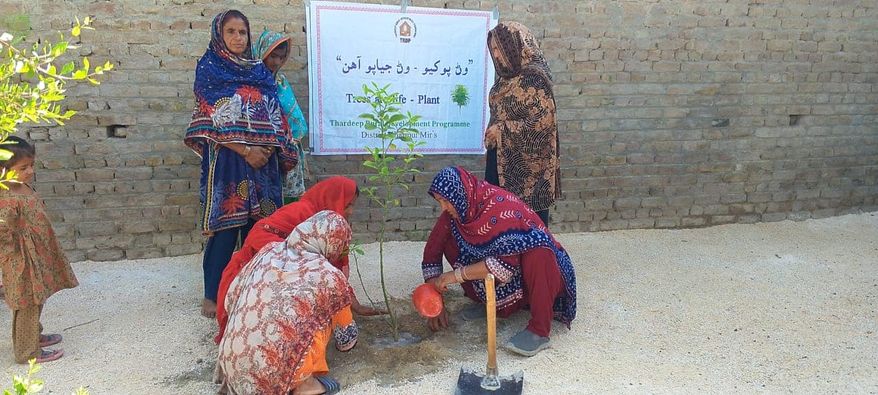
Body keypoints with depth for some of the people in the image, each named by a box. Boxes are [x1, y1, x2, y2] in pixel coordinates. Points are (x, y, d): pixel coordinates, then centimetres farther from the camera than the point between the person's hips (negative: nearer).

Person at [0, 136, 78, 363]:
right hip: (23, 262, -9)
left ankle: (34, 336, 41)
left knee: (35, 301, 24)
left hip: (38, 255, 9)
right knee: (28, 305, 3)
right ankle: (28, 351, 16)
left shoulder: (24, 186, 4)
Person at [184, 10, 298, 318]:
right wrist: (246, 151, -14)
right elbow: (213, 118, -8)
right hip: (226, 160, -4)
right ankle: (212, 295, 8)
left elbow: (273, 116, 12)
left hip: (262, 160, 5)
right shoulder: (208, 68, 1)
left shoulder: (260, 71, 15)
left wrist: (266, 149, -5)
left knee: (258, 225, 5)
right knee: (225, 226, -4)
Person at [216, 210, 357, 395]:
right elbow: (345, 339, 9)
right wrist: (348, 341, 33)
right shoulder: (330, 277, -6)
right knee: (325, 319, 6)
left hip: (232, 368, 6)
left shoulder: (268, 252, 6)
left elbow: (230, 300, 16)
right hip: (271, 379, -5)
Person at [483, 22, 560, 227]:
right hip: (503, 159, 8)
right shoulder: (510, 76, 11)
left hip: (526, 164, -8)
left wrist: (501, 131, -18)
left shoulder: (533, 78, -15)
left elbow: (543, 121, -20)